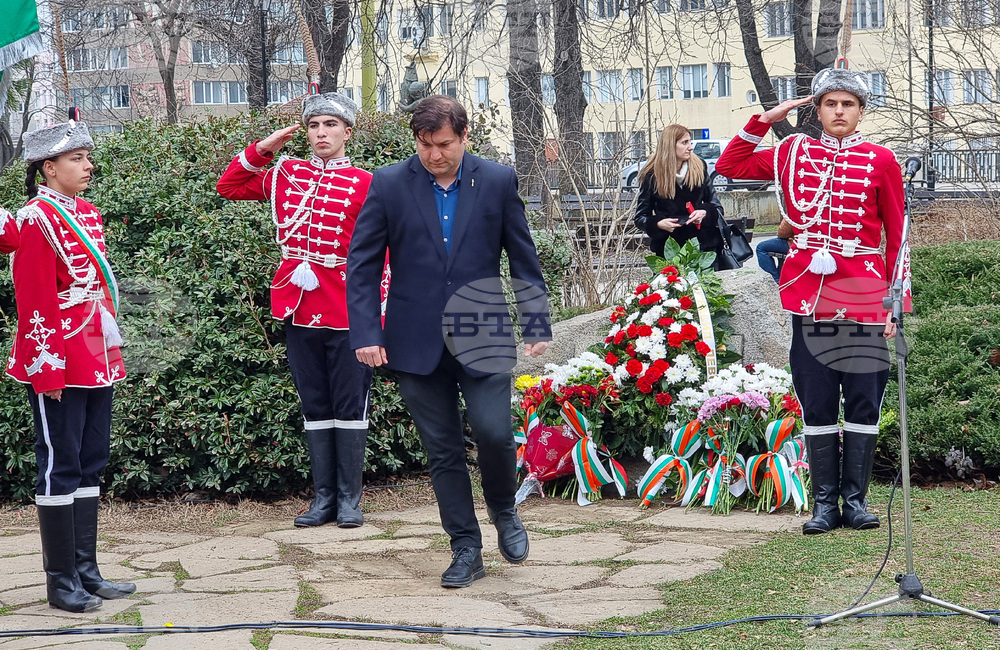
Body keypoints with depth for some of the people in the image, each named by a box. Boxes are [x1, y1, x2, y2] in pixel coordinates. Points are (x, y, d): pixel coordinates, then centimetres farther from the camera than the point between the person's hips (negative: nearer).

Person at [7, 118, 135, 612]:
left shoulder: (88, 215, 13)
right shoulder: (37, 220, -12)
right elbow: (35, 302, -15)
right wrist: (49, 367, -18)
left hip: (97, 362, 8)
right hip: (58, 365, -8)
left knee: (91, 462, 11)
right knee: (60, 466, -1)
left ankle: (86, 570, 19)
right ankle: (61, 581, 6)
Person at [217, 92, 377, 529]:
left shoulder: (364, 185, -5)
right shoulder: (287, 174, 9)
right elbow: (229, 187, 18)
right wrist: (262, 149, 5)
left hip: (347, 314, -4)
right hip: (299, 311, 4)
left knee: (349, 407, 2)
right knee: (315, 408, 10)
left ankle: (349, 499, 10)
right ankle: (324, 497, 17)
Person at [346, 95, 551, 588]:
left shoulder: (498, 182, 2)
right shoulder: (388, 185, 1)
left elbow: (524, 259, 7)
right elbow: (362, 264, 2)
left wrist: (537, 325, 2)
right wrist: (365, 333, -7)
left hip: (481, 336, -1)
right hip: (417, 341, 1)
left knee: (493, 430, -12)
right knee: (442, 450, 5)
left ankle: (503, 511, 18)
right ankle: (465, 550, 17)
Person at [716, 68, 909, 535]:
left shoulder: (880, 161, 4)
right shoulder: (794, 153, 10)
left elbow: (897, 236, 5)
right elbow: (729, 166, 17)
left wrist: (897, 303, -1)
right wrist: (763, 121, 8)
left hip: (862, 298, -1)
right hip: (808, 297, 2)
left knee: (864, 403, 1)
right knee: (817, 405, 4)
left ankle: (855, 500, 10)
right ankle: (825, 502, 10)